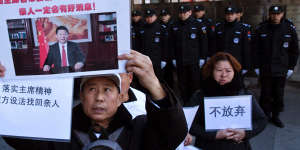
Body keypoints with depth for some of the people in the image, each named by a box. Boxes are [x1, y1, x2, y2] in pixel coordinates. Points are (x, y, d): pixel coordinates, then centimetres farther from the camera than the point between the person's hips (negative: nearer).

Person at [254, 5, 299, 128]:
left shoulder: (290, 28, 0)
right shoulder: (262, 28, -2)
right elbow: (257, 49, 1)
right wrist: (257, 66, -1)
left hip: (281, 70, 1)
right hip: (265, 69, 0)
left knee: (279, 95, 7)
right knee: (265, 94, 6)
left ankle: (275, 116, 25)